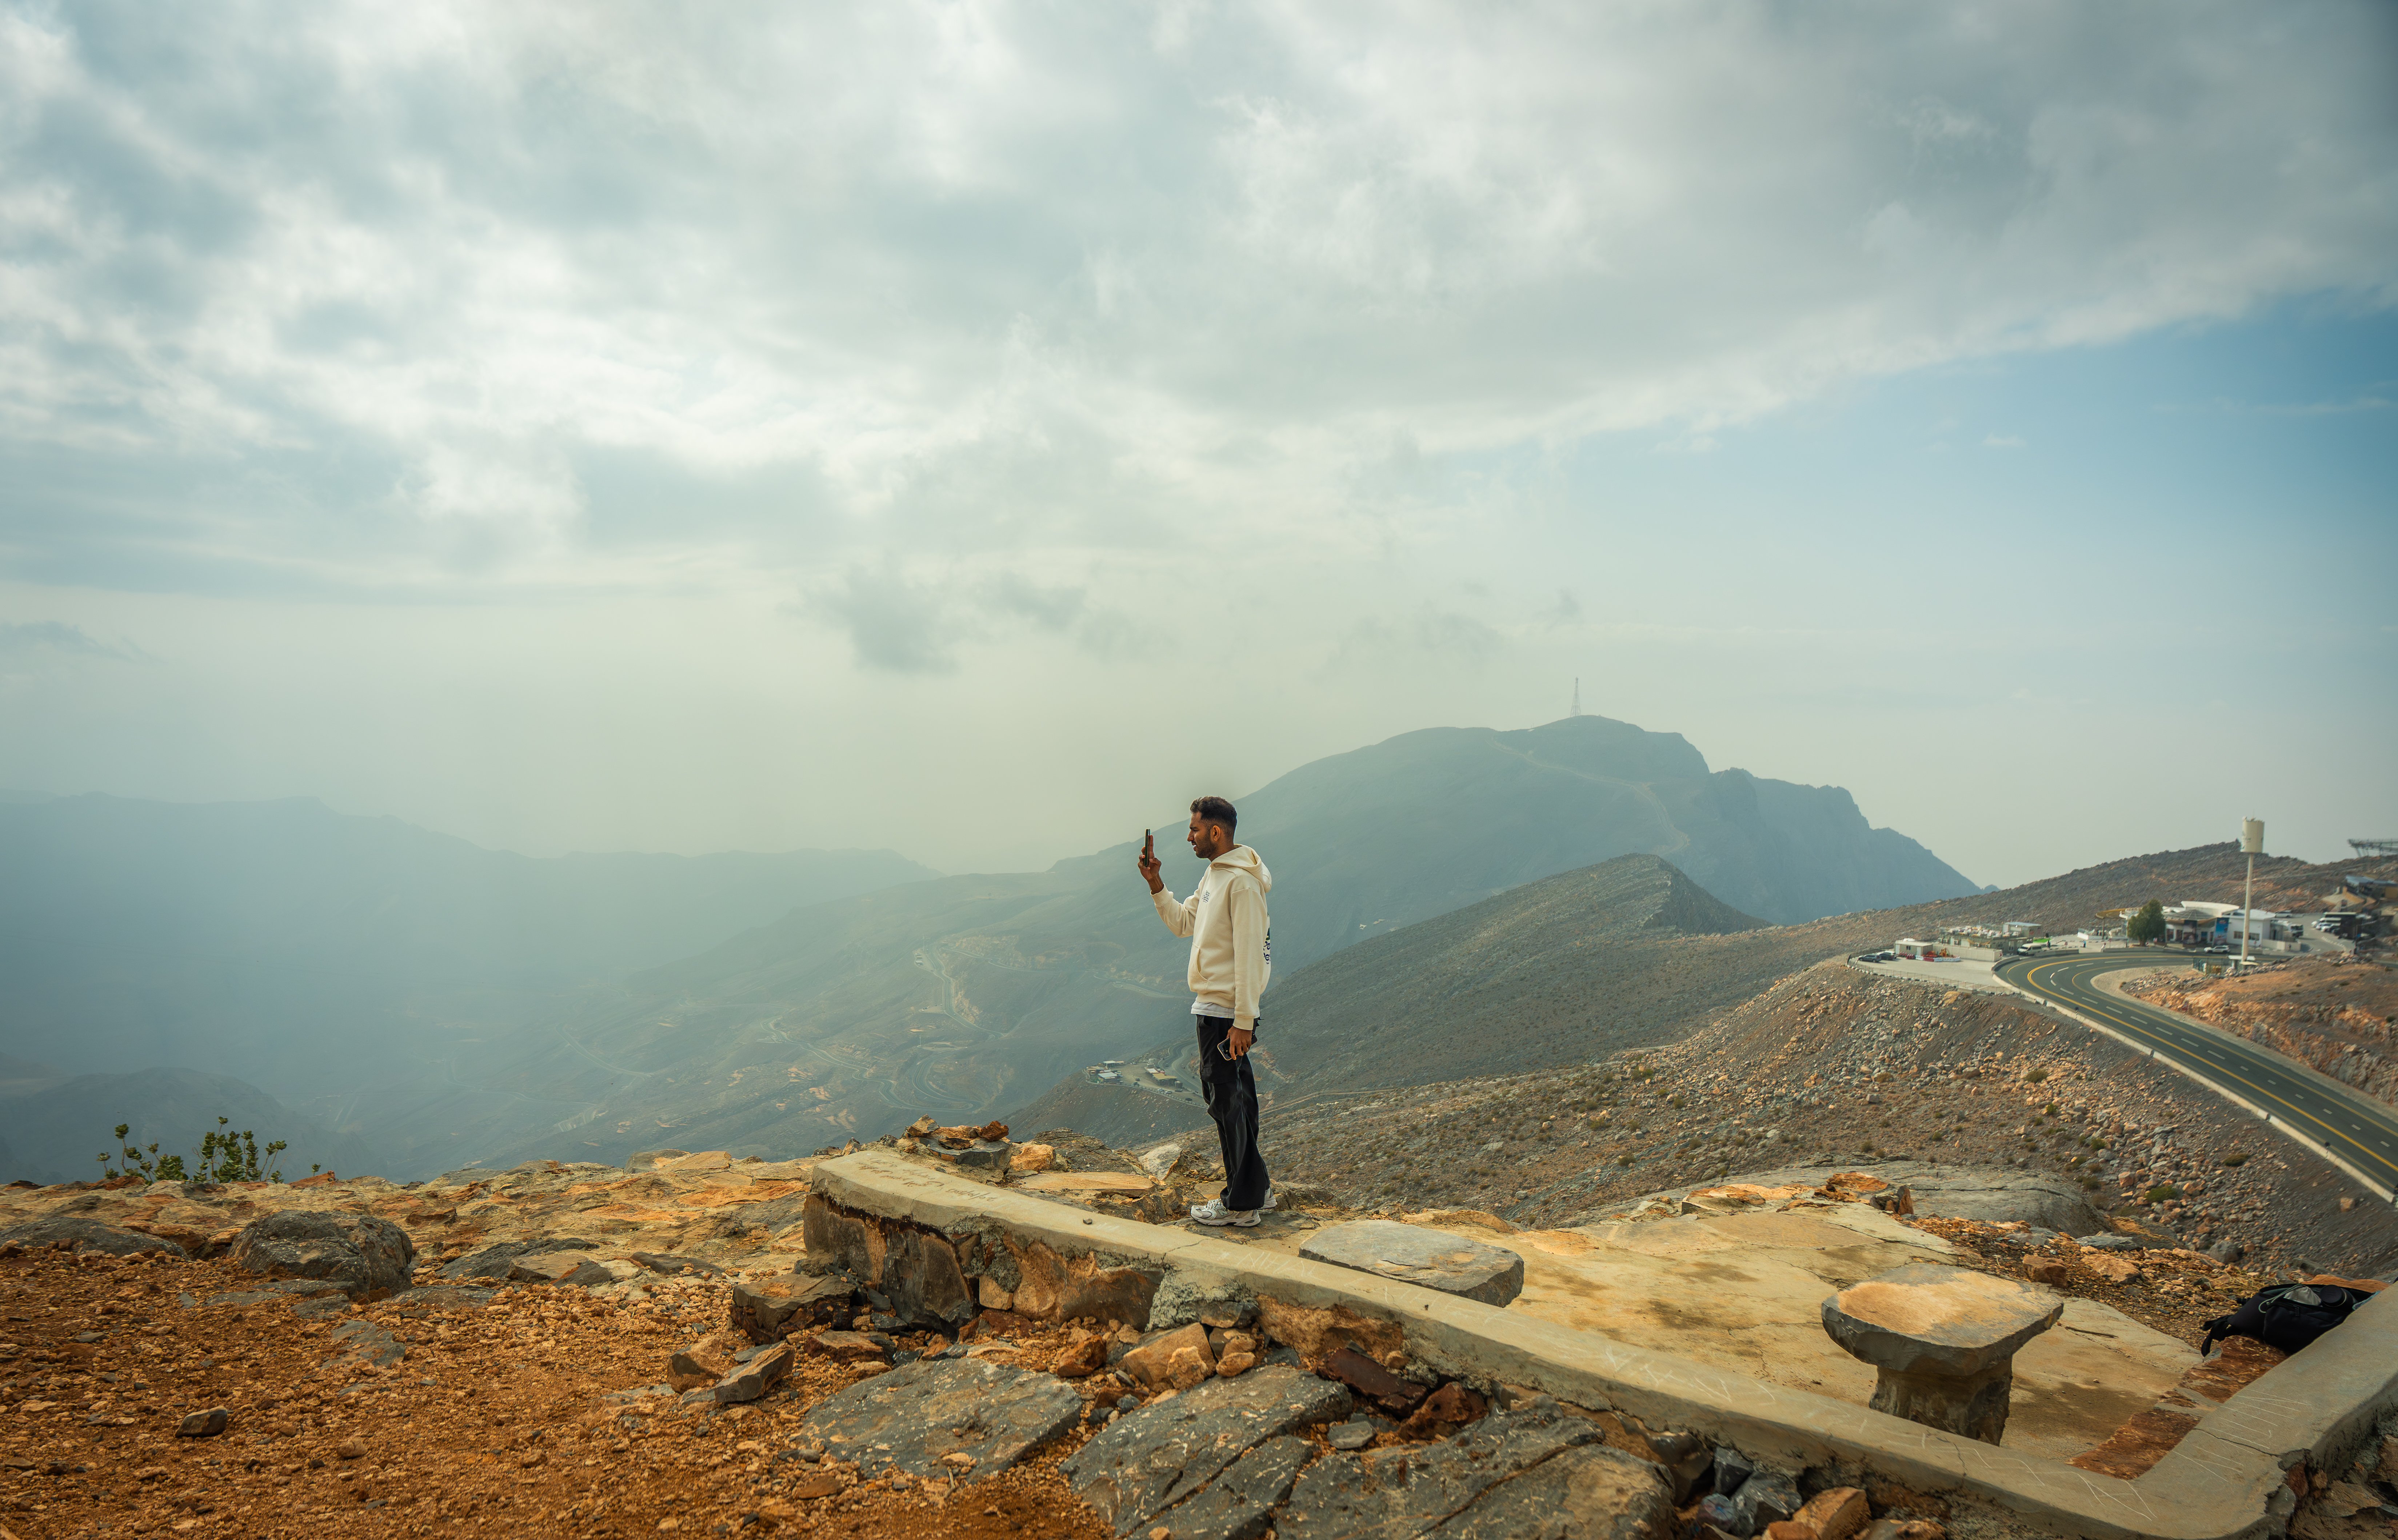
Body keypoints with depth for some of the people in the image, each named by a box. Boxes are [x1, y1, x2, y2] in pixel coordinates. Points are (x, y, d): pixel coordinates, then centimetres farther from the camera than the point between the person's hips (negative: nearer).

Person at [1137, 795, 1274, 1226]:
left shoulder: (1242, 882, -17)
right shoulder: (1213, 876, 14)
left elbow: (1248, 955, -20)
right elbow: (1182, 923, 22)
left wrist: (1243, 1022, -22)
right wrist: (1155, 883, 10)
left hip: (1225, 1012, -10)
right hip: (1211, 1007, 10)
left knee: (1227, 1101, -3)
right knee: (1233, 1100, 15)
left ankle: (1241, 1204, 5)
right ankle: (1256, 1190, 24)